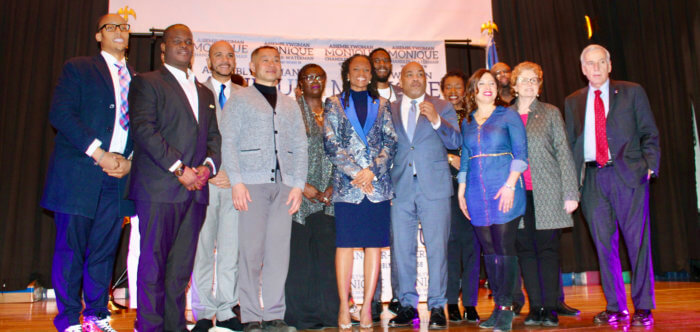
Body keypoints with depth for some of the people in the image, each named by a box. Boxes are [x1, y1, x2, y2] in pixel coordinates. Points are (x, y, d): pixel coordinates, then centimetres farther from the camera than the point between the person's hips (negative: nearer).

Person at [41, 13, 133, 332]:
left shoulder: (137, 79, 17)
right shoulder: (77, 68, 6)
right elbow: (60, 114, -6)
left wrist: (129, 160, -4)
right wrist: (98, 153, -14)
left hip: (117, 176, 4)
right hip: (78, 174, -3)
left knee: (105, 251, 7)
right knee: (70, 248, 1)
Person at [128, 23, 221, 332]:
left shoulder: (205, 92, 24)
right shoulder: (146, 82, 5)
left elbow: (214, 135, 19)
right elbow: (144, 130, -8)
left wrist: (208, 165, -1)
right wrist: (179, 169, -14)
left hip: (195, 189, 5)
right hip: (159, 187, -5)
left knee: (182, 264, 6)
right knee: (153, 262, -3)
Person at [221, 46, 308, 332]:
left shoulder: (290, 105, 23)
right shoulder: (239, 98, 12)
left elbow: (301, 147, 16)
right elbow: (228, 141, 2)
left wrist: (298, 184, 2)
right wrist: (236, 181, -10)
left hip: (284, 184, 3)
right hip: (252, 182, -3)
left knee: (279, 251, 1)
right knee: (251, 251, -3)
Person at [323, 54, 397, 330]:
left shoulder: (381, 105, 14)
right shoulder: (334, 103, 9)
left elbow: (391, 142, 6)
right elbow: (330, 143, 0)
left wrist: (372, 170, -8)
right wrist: (355, 172, -10)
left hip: (378, 183, 2)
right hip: (346, 183, -2)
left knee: (374, 245, 1)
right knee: (345, 243, -2)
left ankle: (367, 306, 9)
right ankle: (344, 306, 6)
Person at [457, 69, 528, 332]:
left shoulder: (508, 116, 4)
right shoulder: (467, 122, 16)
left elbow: (520, 153, -3)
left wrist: (510, 184, -14)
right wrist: (461, 190, 10)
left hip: (503, 190, -4)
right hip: (477, 194, 4)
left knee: (504, 248, -5)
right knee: (488, 250, 6)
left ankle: (506, 309, 3)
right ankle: (498, 306, 15)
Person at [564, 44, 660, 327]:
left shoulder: (632, 92, 9)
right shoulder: (573, 102, 15)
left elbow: (650, 133, 7)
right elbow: (569, 144, 13)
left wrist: (649, 166, -7)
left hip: (629, 175, -2)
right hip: (592, 179, 2)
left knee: (637, 241, -1)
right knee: (603, 243, 5)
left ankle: (643, 308, 10)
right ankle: (615, 308, 15)